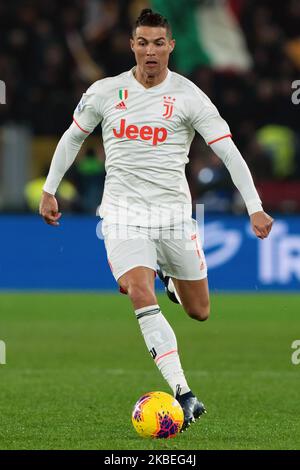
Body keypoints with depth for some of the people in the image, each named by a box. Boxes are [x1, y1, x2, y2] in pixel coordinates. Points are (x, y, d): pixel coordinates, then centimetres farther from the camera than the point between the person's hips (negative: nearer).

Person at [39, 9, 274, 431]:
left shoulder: (187, 96, -6)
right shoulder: (105, 92, 1)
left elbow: (228, 151, -9)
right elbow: (72, 137, 17)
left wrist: (254, 208, -17)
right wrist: (49, 190, 17)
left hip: (174, 213, 0)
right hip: (123, 214, 0)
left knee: (199, 312, 9)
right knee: (140, 293, -24)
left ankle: (172, 280, 47)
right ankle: (183, 394, -28)